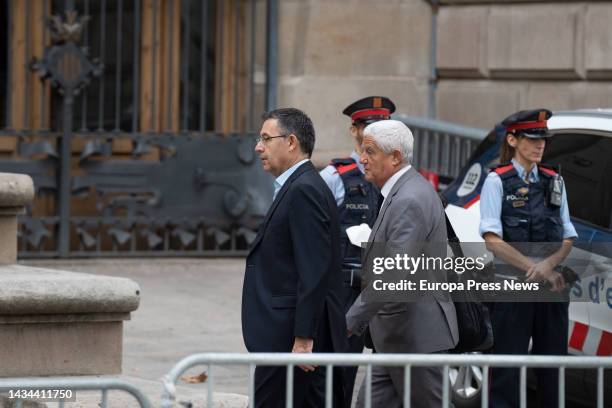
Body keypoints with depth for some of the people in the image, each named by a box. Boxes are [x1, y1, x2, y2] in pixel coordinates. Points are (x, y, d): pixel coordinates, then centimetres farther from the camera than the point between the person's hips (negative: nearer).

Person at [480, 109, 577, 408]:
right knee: (508, 371, -5)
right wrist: (535, 269, -14)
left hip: (552, 281, 5)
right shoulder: (497, 181, -1)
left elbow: (568, 238, 10)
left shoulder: (553, 181, 13)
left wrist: (549, 264, -11)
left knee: (554, 366, 4)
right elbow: (493, 241, -10)